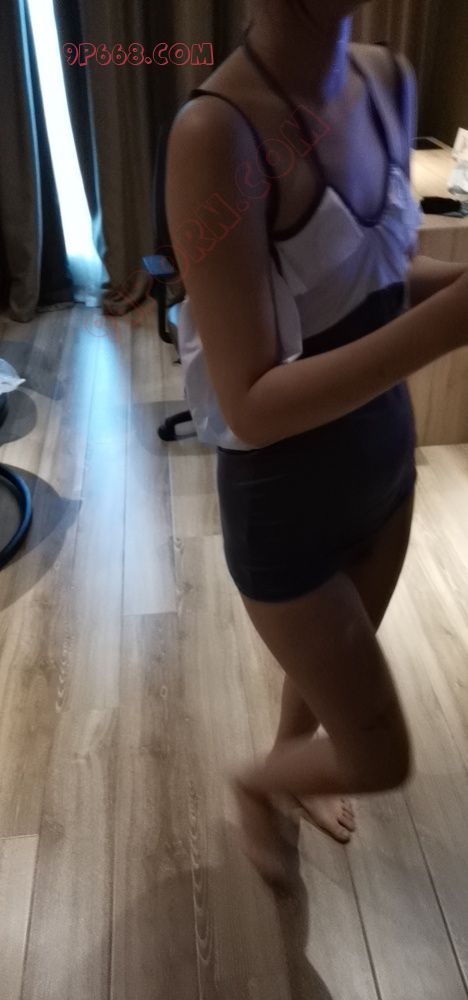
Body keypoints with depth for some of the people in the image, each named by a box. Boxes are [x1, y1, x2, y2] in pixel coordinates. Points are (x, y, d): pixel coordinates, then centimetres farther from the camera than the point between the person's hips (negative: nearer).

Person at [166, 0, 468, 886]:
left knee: (335, 665, 31)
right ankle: (255, 781, 44)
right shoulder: (217, 133, -26)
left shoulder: (390, 80, -3)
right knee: (381, 759, 10)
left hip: (385, 455, 7)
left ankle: (291, 769, 64)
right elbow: (252, 407, -28)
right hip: (284, 501, -7)